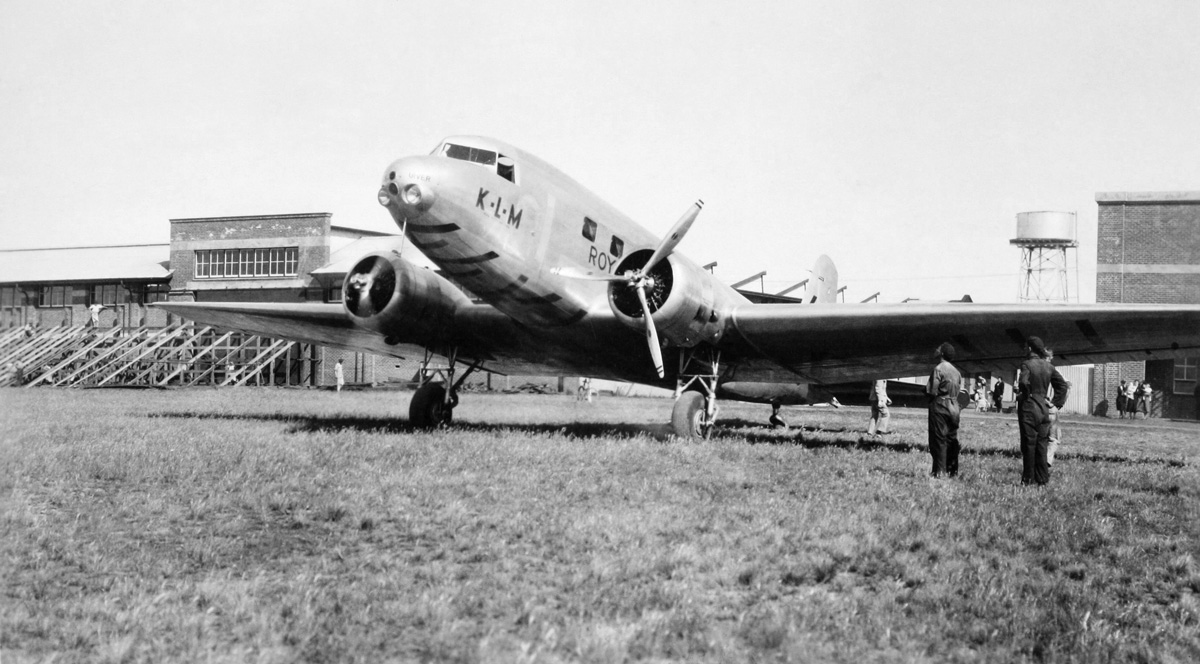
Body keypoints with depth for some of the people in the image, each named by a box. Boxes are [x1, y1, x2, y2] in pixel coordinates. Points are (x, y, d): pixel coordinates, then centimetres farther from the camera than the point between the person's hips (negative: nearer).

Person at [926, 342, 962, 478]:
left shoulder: (938, 369, -12)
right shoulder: (956, 371, 10)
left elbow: (931, 391, -16)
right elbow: (958, 391, 12)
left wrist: (925, 389, 3)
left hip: (939, 406, -7)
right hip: (953, 407, 7)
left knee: (938, 439, -4)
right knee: (952, 439, 11)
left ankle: (939, 471, -6)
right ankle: (953, 470, 15)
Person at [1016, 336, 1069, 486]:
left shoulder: (1027, 364, -10)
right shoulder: (1048, 366, 9)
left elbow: (1024, 383, -26)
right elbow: (1062, 385, 10)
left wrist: (1021, 394, -8)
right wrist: (1056, 402, 11)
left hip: (1029, 408, -6)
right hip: (1043, 408, 6)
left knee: (1029, 445, 0)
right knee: (1042, 445, 9)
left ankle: (1028, 479, 3)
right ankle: (1042, 479, 10)